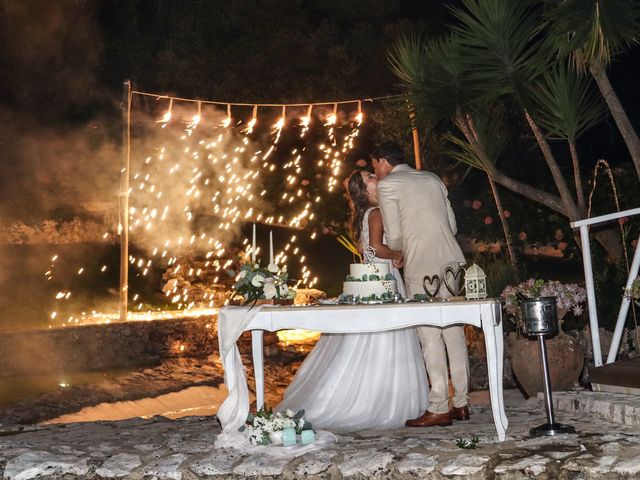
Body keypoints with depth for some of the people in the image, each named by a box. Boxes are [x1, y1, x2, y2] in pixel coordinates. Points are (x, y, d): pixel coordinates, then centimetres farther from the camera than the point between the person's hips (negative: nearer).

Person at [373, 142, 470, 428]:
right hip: (452, 261, 7)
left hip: (421, 267, -6)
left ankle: (439, 409, 2)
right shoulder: (432, 179, 18)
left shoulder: (387, 185, 0)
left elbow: (394, 237, -3)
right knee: (455, 333, 10)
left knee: (431, 337, -2)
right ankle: (461, 403, 16)